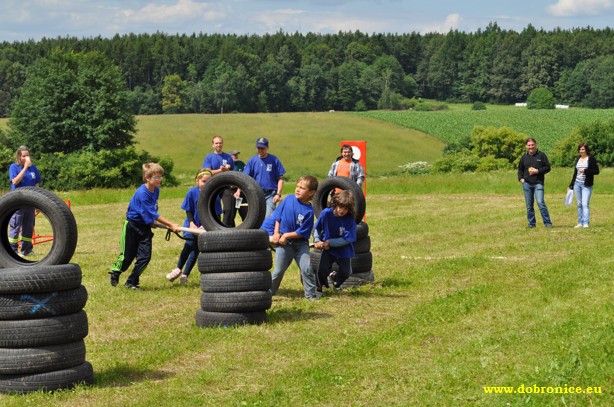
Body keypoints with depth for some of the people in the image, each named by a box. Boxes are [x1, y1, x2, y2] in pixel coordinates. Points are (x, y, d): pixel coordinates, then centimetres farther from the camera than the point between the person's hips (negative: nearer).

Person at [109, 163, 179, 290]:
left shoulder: (156, 190, -1)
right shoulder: (142, 193, -26)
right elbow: (153, 214, -27)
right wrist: (171, 225, -27)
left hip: (145, 228, 6)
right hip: (132, 226, -6)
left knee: (145, 256, -4)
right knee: (127, 256, 6)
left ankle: (131, 282, 7)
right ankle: (115, 273, 34)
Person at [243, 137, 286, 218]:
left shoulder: (274, 160, -2)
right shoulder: (252, 161, 4)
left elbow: (280, 179, 0)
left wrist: (278, 194, -11)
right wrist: (239, 190, -16)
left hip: (270, 194, -3)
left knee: (269, 217, -15)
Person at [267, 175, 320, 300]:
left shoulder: (309, 211, -15)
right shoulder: (288, 199, -5)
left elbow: (302, 232, -16)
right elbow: (277, 216, 5)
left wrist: (286, 235, -16)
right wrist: (276, 233, -2)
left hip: (300, 243, -2)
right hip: (283, 242, 2)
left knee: (306, 268, -8)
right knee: (279, 270, 10)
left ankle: (311, 293, 6)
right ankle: (269, 291, 24)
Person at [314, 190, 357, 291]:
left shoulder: (350, 220, -21)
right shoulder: (326, 213, -16)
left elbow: (346, 239, -20)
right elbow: (317, 228, -1)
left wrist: (329, 242, -23)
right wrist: (317, 241, -15)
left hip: (343, 251, 0)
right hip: (327, 249, 0)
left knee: (346, 273, 9)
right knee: (322, 270, -16)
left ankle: (335, 278, 45)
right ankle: (319, 287, 15)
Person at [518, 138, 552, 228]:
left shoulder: (541, 155, 2)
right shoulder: (524, 157, 12)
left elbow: (547, 168, 2)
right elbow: (520, 169, 22)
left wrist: (537, 171, -11)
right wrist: (521, 178, 5)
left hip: (538, 183, -4)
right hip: (526, 184, 4)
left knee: (540, 202, -15)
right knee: (529, 205, 6)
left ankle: (547, 222, -9)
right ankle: (531, 223, 15)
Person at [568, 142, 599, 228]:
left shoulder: (591, 158, -4)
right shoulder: (577, 159, 12)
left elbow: (596, 171, -8)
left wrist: (585, 171, -19)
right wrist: (571, 185, 17)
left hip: (586, 185, -6)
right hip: (577, 184, 6)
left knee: (585, 204, -13)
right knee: (579, 204, 7)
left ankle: (586, 223, -16)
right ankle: (580, 222, 11)